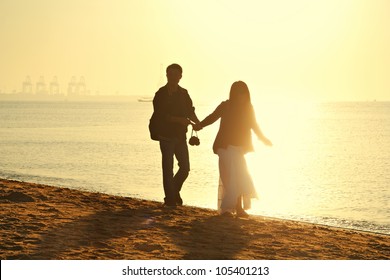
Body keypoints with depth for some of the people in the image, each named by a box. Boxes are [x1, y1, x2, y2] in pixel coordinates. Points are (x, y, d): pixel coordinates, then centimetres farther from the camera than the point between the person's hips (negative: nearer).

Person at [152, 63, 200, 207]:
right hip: (166, 135, -5)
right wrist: (179, 120, -22)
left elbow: (190, 111, 13)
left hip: (180, 136, 5)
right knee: (168, 168, -4)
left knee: (185, 167, 2)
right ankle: (170, 199, 3)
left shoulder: (183, 93, 11)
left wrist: (197, 122, -8)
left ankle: (175, 191, 25)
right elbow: (160, 115, -14)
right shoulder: (161, 94, -6)